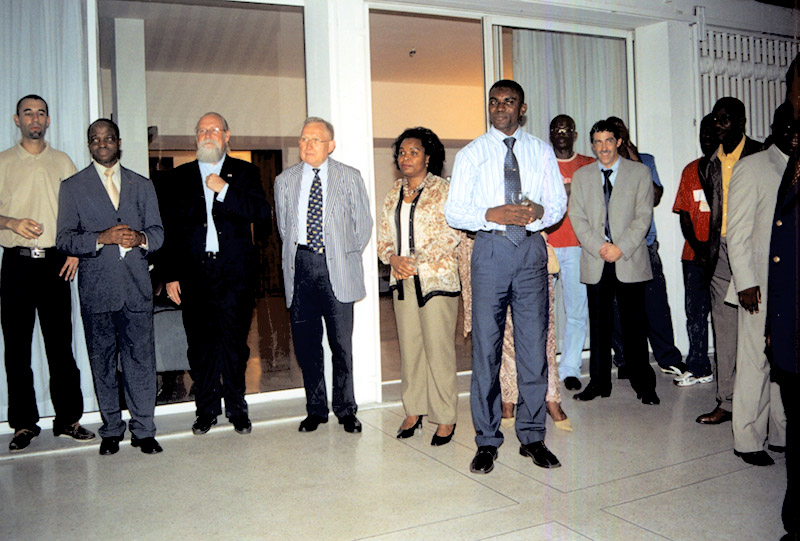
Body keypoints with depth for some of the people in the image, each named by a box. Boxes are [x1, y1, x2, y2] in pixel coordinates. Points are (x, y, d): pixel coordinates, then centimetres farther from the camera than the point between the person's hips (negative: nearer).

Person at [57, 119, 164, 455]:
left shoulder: (142, 185, 15)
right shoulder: (72, 187, 9)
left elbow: (157, 232, 12)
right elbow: (65, 239, 2)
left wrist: (140, 238, -10)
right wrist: (102, 238, -15)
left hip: (137, 285, 1)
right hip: (96, 288, -1)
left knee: (141, 358, 0)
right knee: (103, 361, 6)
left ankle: (143, 430, 10)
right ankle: (111, 430, 19)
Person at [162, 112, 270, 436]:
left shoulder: (244, 172, 9)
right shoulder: (181, 176, 12)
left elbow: (262, 213, -5)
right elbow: (170, 228, 9)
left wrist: (224, 190, -12)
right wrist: (171, 276, 3)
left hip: (235, 272, -1)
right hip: (194, 272, 2)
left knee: (235, 342, 3)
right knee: (200, 344, 5)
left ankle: (237, 408, 17)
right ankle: (207, 410, 19)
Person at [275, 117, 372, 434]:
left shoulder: (350, 178, 5)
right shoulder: (285, 181, 11)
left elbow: (364, 225, 9)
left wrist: (346, 257, 7)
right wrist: (294, 256, 11)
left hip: (337, 268, -2)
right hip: (300, 267, 2)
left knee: (342, 343, 0)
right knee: (305, 343, 5)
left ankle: (346, 409, 16)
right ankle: (316, 409, 20)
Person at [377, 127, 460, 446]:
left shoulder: (443, 190, -2)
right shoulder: (393, 195, 15)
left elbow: (451, 234, -11)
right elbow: (383, 237, 15)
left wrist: (415, 261, -16)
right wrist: (393, 258, -6)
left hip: (436, 279, -5)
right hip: (402, 281, 5)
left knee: (438, 349, -4)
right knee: (409, 347, 9)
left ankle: (445, 418, 6)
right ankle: (414, 411, 21)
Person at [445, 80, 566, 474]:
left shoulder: (541, 151, 13)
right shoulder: (471, 154, 7)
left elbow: (559, 201, 11)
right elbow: (453, 212, 2)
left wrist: (540, 212, -12)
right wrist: (491, 215, -16)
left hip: (532, 249, 2)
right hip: (491, 249, -1)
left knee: (534, 346, 4)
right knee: (486, 346, -1)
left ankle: (532, 436, 18)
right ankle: (487, 441, 11)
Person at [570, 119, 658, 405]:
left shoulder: (640, 172, 7)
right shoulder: (581, 176, 12)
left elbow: (643, 216, -1)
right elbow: (578, 218, 4)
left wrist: (621, 248, -11)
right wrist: (599, 247, -9)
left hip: (630, 261, -2)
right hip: (595, 263, 2)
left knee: (635, 326, 1)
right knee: (599, 325, 6)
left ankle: (644, 385, 12)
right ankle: (599, 382, 17)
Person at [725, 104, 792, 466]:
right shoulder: (750, 168, -2)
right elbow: (738, 232, -7)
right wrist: (746, 282, -13)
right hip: (762, 285, -5)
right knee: (756, 361, -1)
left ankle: (781, 433, 22)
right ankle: (748, 440, 9)